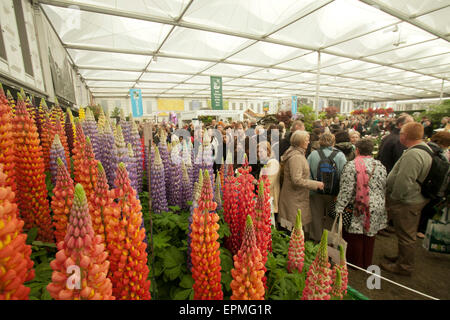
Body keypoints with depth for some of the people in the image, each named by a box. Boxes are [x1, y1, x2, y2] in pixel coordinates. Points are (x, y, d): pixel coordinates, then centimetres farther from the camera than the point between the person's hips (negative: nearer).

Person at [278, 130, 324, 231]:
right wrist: (316, 184, -19)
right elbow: (297, 180, -26)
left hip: (296, 196, 10)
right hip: (295, 200, -10)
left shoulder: (298, 153, 13)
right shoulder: (296, 157, -20)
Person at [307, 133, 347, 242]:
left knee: (317, 216, 16)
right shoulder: (340, 155, -9)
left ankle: (316, 238, 31)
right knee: (331, 217, 17)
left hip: (316, 192, 1)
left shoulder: (313, 154, -8)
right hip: (334, 192, 0)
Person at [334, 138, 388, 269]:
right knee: (369, 236, 19)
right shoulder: (380, 166, 4)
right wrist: (380, 202, 23)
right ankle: (367, 264, 35)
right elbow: (384, 188, 10)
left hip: (358, 209, -6)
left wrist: (339, 208, -14)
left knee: (354, 236, 10)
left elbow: (346, 190, -18)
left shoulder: (351, 165, -14)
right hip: (376, 208, 6)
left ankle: (355, 264, 25)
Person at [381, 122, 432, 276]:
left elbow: (403, 182, -30)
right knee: (407, 234, 24)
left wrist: (393, 199, -16)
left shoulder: (412, 154, -27)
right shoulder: (425, 148, 7)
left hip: (406, 203, -10)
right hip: (416, 199, 10)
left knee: (406, 235, 7)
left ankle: (404, 266, 24)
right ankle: (403, 258, 42)